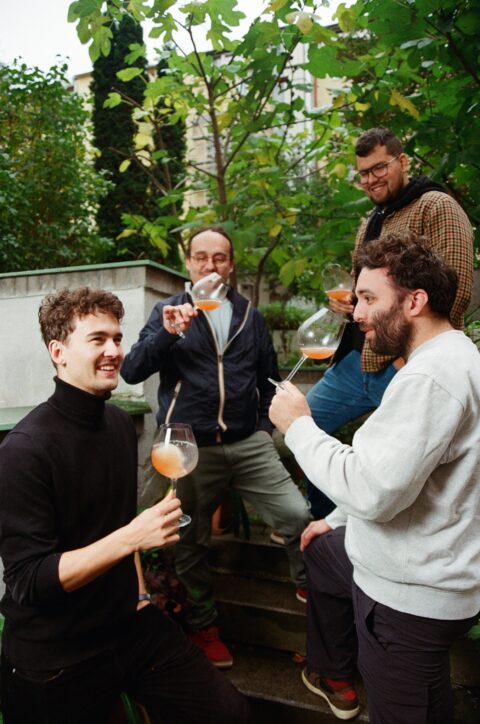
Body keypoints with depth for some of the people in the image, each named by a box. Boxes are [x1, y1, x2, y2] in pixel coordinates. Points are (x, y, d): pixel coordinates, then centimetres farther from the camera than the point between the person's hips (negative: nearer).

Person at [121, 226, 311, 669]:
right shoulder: (169, 312, 4)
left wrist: (265, 427, 8)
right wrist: (166, 334, -22)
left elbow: (268, 378, 19)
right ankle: (203, 625, 33)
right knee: (192, 541, 9)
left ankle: (310, 587, 26)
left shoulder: (250, 317, 13)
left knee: (298, 516, -5)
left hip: (249, 444, 2)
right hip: (192, 447, -1)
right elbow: (132, 371, -7)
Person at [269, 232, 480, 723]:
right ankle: (334, 677, 44)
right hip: (407, 566, 11)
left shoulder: (430, 377, -28)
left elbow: (372, 489, -32)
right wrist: (338, 519, 18)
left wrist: (299, 425, -19)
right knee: (321, 551, 29)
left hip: (412, 596, -10)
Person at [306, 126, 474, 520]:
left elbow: (456, 289, -18)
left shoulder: (436, 207, -7)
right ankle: (328, 522, 32)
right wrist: (347, 301, 7)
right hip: (357, 360, 9)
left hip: (404, 368, -9)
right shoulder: (370, 223, 19)